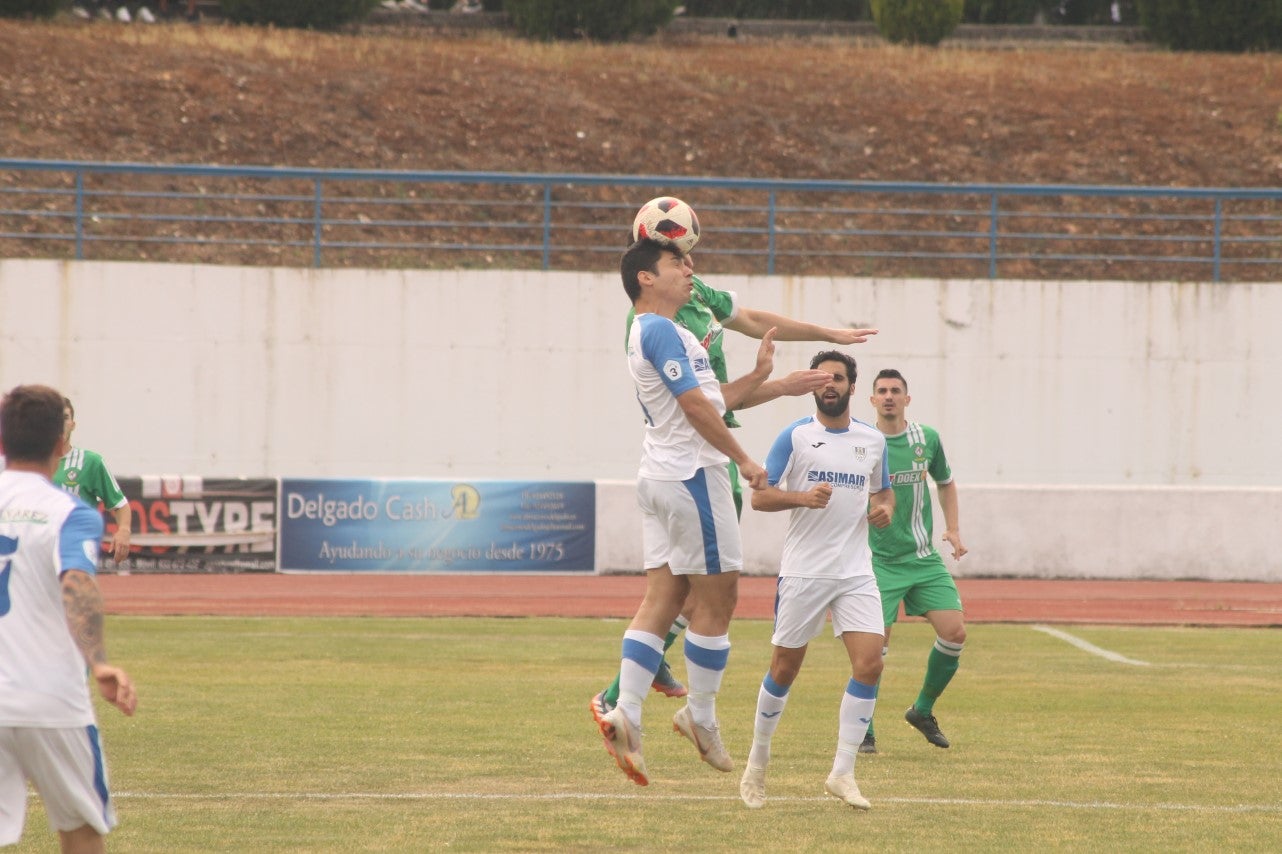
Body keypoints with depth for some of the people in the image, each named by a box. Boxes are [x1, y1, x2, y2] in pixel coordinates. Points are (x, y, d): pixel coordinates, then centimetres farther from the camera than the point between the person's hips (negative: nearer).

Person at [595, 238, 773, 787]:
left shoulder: (648, 332, 21)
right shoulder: (661, 331, -12)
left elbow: (709, 403, 25)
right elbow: (696, 406, -18)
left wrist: (757, 377, 20)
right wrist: (744, 460, -13)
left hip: (662, 476, 10)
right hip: (692, 475, -10)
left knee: (661, 599, 4)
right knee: (717, 598, -2)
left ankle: (625, 714, -6)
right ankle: (701, 717, 5)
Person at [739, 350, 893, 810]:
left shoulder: (873, 440, 9)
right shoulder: (795, 436, -3)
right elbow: (759, 496, -5)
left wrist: (885, 507, 1)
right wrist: (802, 497, -22)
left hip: (856, 573, 3)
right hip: (803, 571, -3)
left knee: (869, 663, -12)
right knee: (784, 669, 4)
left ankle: (842, 773, -6)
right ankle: (757, 763, 23)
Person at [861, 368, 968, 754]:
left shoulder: (927, 439, 5)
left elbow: (945, 482, 21)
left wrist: (953, 529, 11)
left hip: (924, 558, 4)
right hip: (879, 559, -4)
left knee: (955, 631, -7)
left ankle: (923, 710, 16)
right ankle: (864, 731, 5)